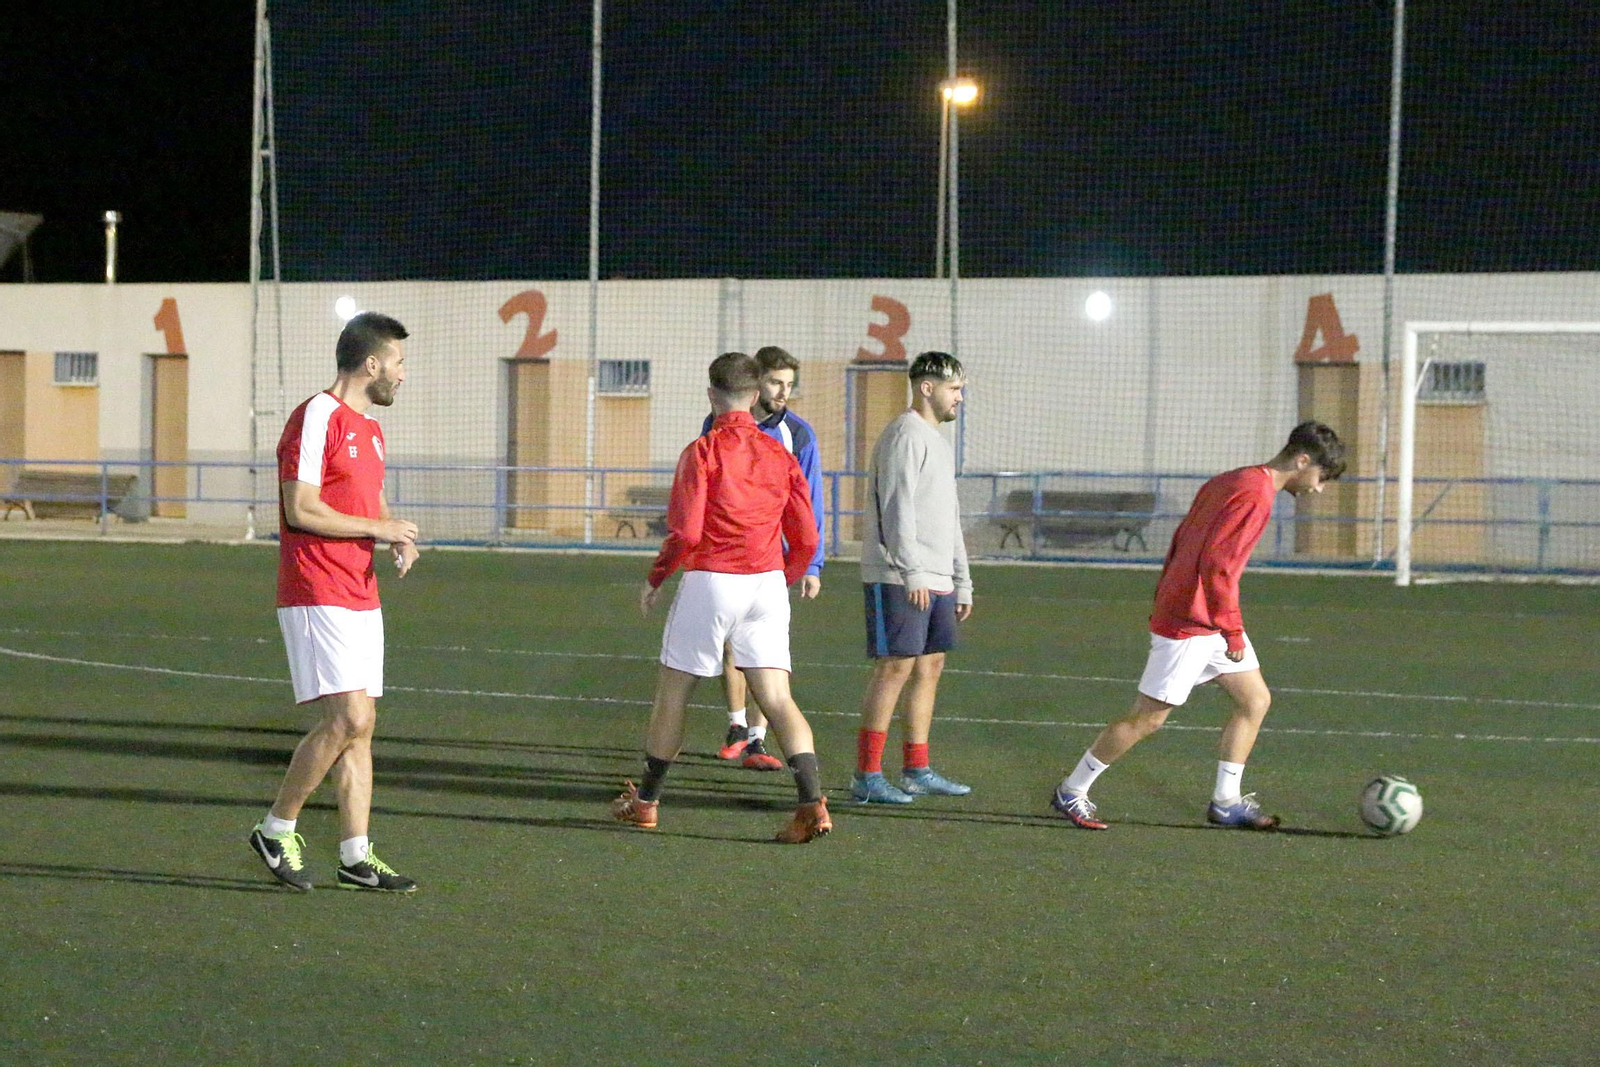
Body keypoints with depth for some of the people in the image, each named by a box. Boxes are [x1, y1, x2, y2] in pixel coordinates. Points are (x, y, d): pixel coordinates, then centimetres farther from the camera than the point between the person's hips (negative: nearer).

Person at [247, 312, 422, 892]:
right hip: (318, 598, -10)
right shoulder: (317, 418, -11)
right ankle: (276, 830, -2)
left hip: (361, 599, 10)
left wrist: (399, 538, 7)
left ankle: (356, 858, 7)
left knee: (359, 725, 6)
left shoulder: (369, 429, 18)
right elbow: (300, 509, -18)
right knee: (349, 718, -16)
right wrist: (377, 528, -12)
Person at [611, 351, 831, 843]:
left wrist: (654, 580, 1)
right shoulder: (779, 455, 6)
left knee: (672, 692, 11)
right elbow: (805, 539, 5)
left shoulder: (702, 452, -7)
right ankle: (812, 802, -18)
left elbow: (685, 531, -14)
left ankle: (645, 801, 23)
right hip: (768, 581, 4)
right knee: (777, 699, -1)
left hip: (710, 581, -4)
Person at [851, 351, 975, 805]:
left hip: (936, 582, 10)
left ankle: (916, 771, 15)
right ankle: (867, 777, -9)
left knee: (930, 666, 9)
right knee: (895, 667, -10)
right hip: (898, 580, -9)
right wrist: (912, 573, -23)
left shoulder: (939, 443, 22)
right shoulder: (905, 435, -9)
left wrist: (962, 584, 23)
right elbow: (897, 508, -18)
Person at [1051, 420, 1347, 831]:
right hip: (1189, 626, -10)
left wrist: (1166, 599, 19)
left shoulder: (1231, 482, 13)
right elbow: (1217, 564, -24)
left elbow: (1181, 540, 17)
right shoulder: (1255, 496, -18)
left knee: (1255, 700, 10)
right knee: (1148, 718, -3)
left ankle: (1226, 802, 13)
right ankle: (1071, 793, 8)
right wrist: (1233, 631, -18)